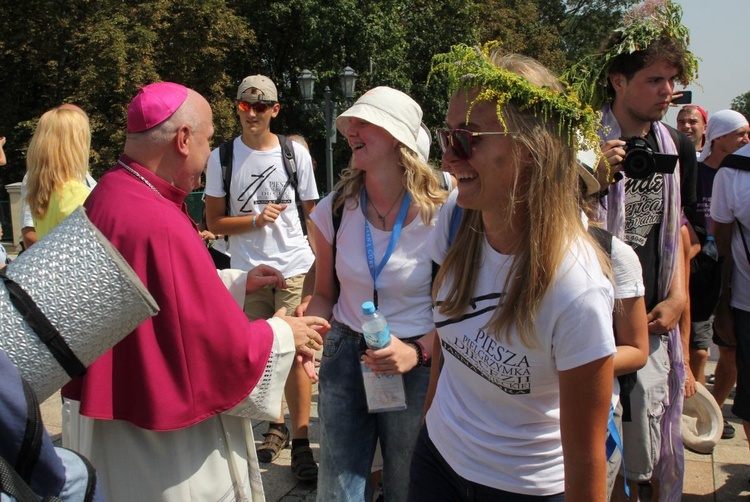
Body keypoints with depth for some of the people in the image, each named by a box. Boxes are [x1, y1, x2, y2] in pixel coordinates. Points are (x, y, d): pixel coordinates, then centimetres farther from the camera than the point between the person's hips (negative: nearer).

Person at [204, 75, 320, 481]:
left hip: (295, 268, -1)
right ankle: (276, 427, 29)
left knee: (296, 353, -4)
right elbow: (214, 222, 3)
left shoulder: (296, 154, 3)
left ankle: (300, 440, 5)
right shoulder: (222, 157, 2)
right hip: (248, 271, 1)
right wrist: (256, 220, -13)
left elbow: (313, 215, 10)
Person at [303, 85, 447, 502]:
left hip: (416, 369, -2)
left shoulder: (437, 217, -13)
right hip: (344, 358, 3)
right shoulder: (334, 210, -3)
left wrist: (418, 352, -22)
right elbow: (324, 294, 9)